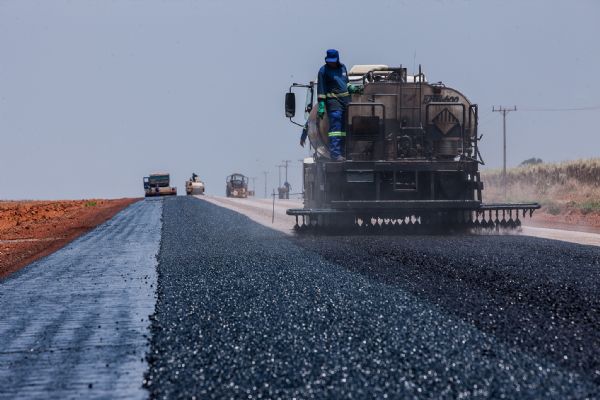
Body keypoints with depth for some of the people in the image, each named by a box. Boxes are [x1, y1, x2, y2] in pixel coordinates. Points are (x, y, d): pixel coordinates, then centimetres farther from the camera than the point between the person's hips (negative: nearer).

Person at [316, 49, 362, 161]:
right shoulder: (324, 70, -4)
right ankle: (335, 153, -17)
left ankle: (341, 152, 11)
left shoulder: (342, 67, 14)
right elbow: (321, 90, -7)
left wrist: (354, 89, 9)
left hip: (346, 100, 7)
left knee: (344, 128, 7)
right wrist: (321, 107, -12)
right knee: (336, 127, -14)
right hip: (333, 101, -7)